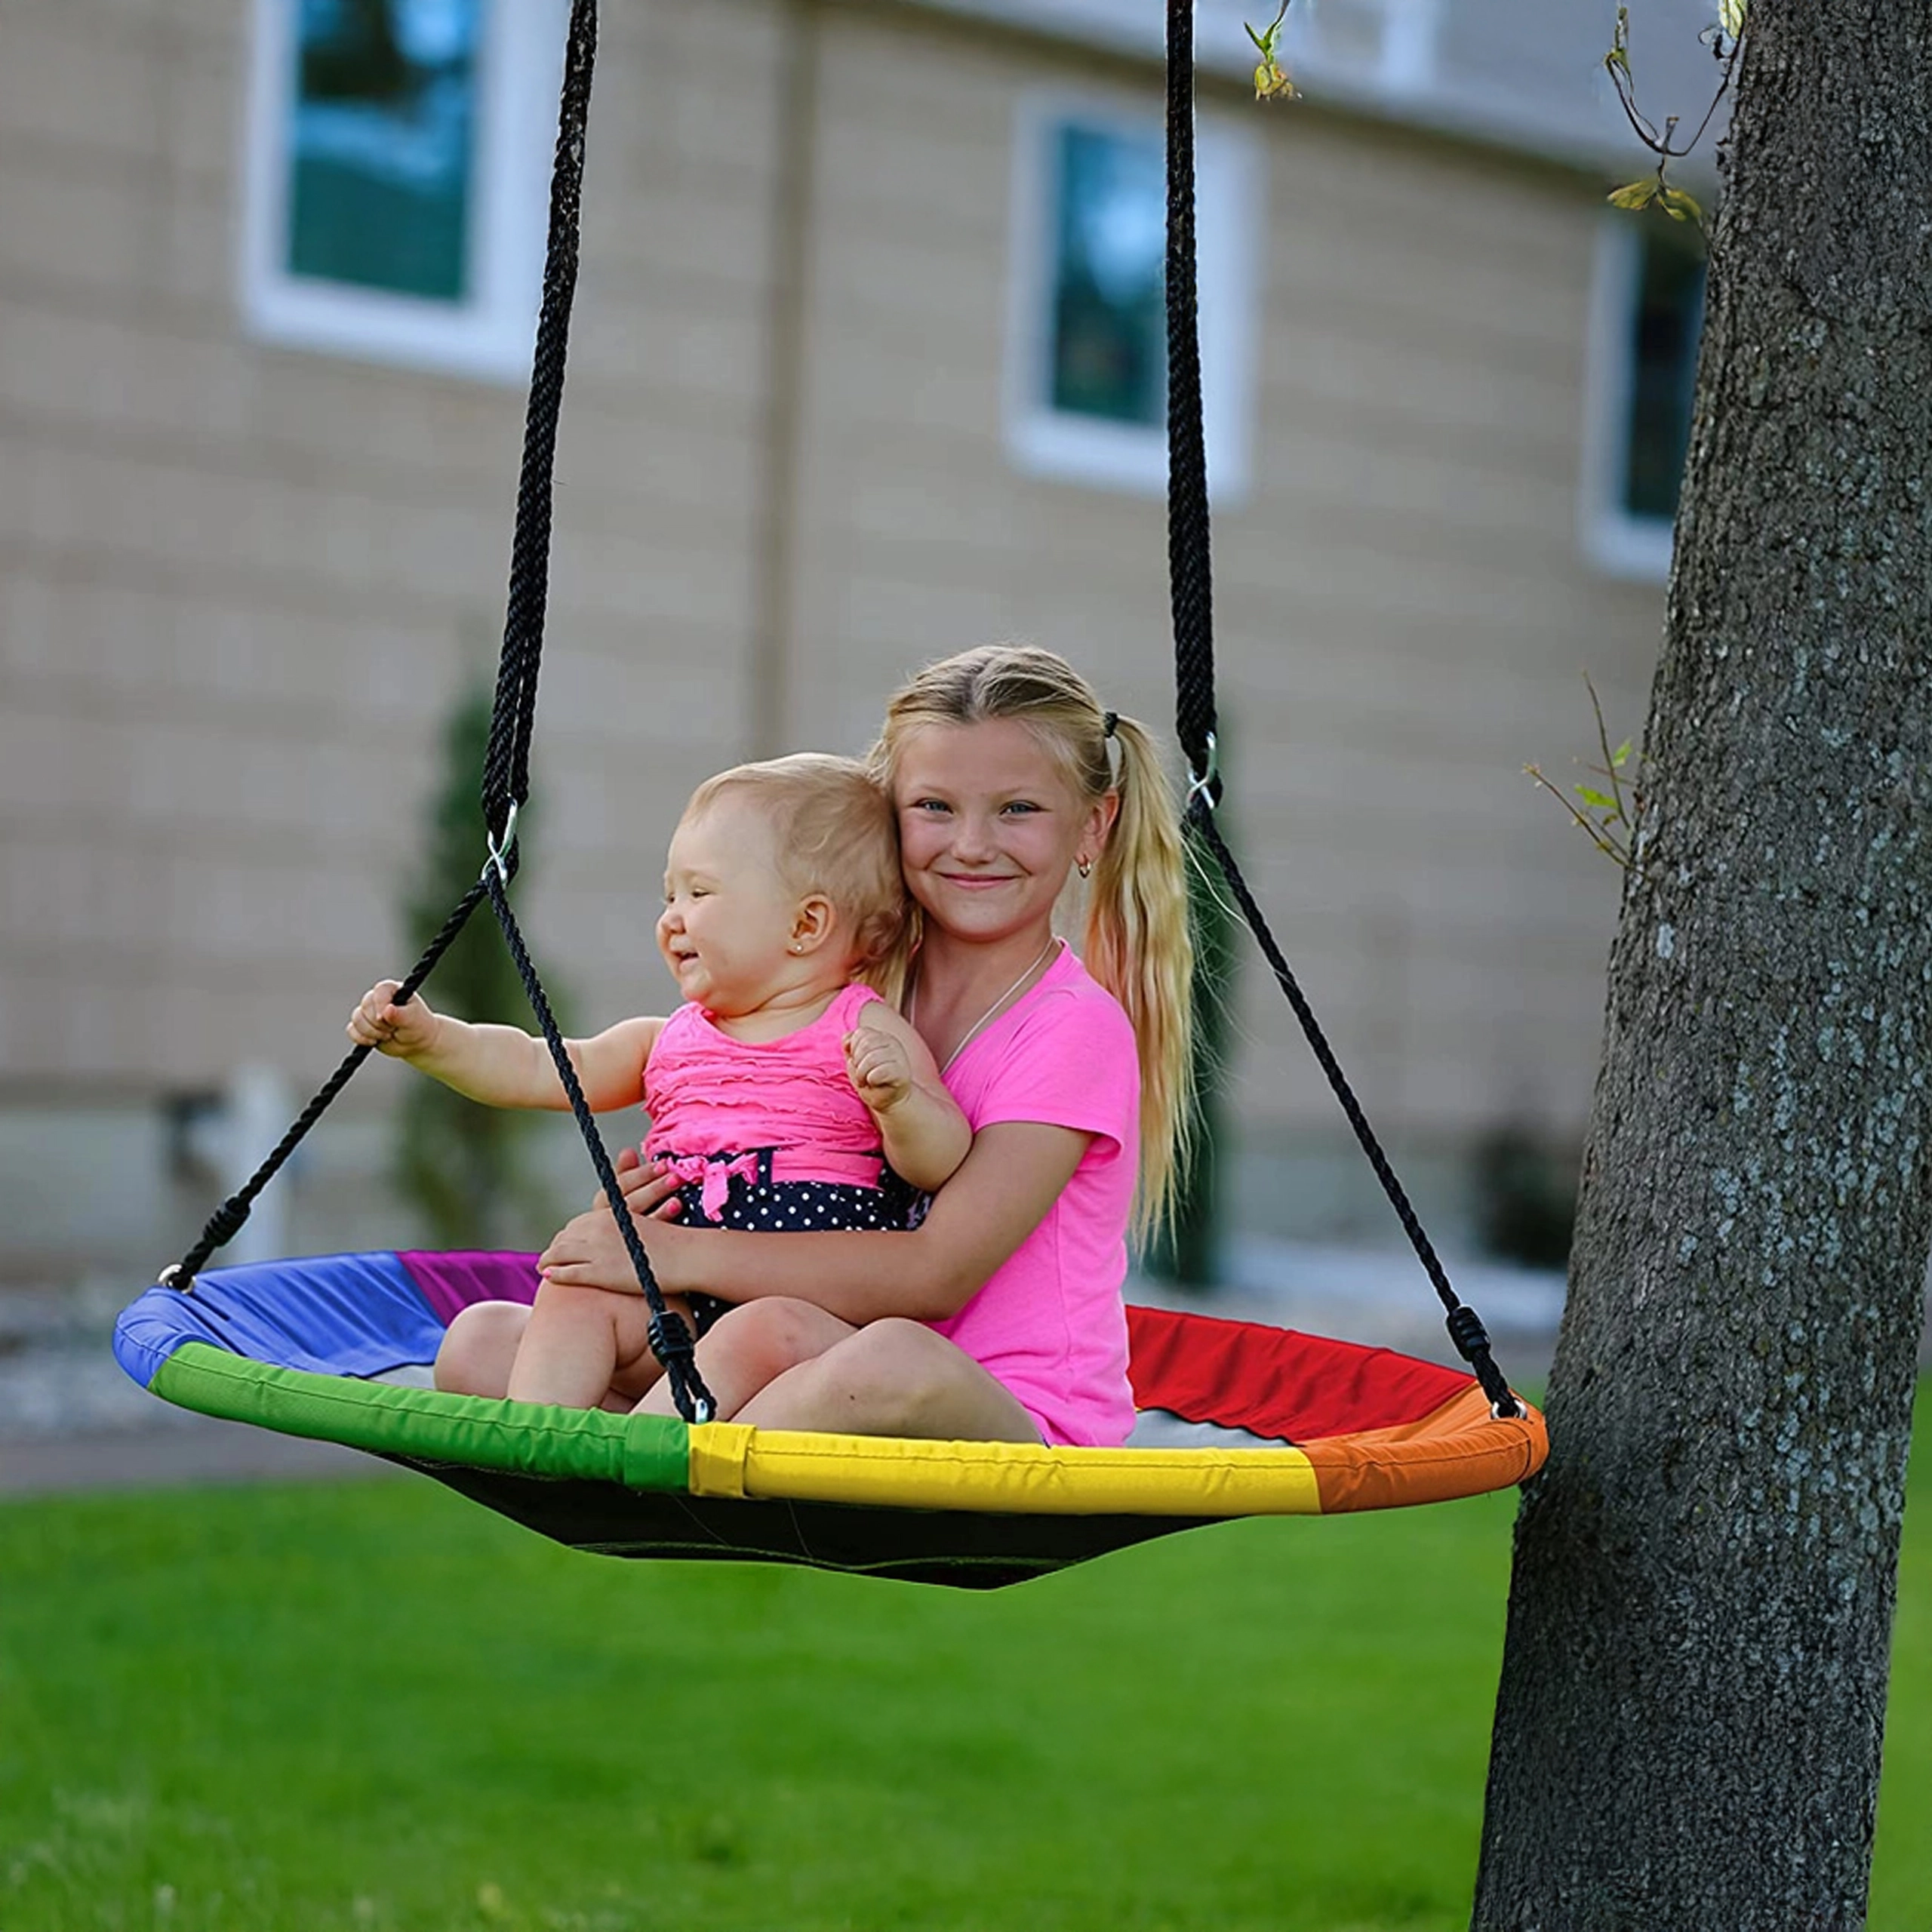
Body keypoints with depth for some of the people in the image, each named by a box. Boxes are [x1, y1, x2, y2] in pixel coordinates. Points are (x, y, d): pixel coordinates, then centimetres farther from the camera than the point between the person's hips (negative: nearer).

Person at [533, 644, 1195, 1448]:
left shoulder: (1076, 1027, -6)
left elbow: (938, 1273, -17)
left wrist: (678, 1255, -18)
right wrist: (639, 1219, -4)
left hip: (1013, 1427, -6)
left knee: (895, 1360, -41)